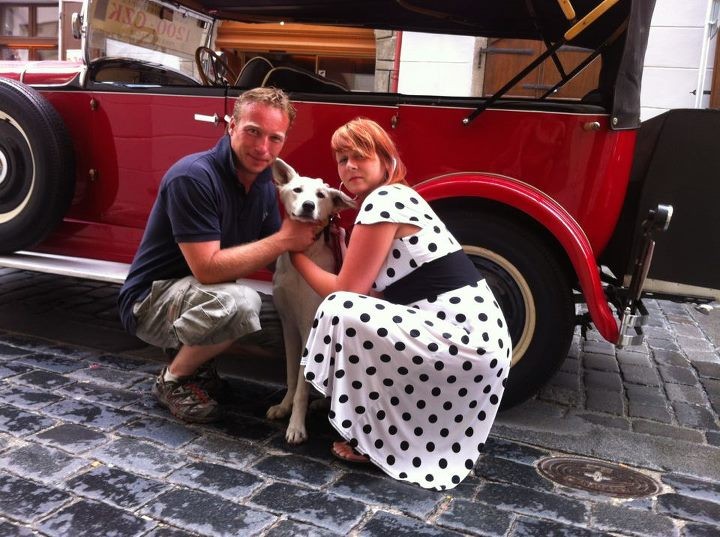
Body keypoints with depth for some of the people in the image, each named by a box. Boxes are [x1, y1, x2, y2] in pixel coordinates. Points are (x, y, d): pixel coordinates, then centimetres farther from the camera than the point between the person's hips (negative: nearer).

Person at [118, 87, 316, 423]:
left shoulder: (263, 182, 0)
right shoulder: (193, 177, -25)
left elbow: (274, 258, 1)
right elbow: (208, 268, -31)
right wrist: (283, 239, -28)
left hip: (201, 296, 8)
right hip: (151, 300, -8)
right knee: (239, 304, -35)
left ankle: (193, 363, 10)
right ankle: (173, 381, -6)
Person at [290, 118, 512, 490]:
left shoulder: (382, 201, -11)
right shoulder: (394, 198, 17)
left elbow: (346, 291, -8)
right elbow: (365, 288, 16)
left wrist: (297, 254, 4)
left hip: (461, 337, -10)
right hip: (470, 334, 10)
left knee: (341, 312, -17)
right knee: (359, 310, 21)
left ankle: (369, 439, -1)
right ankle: (392, 427, 21)